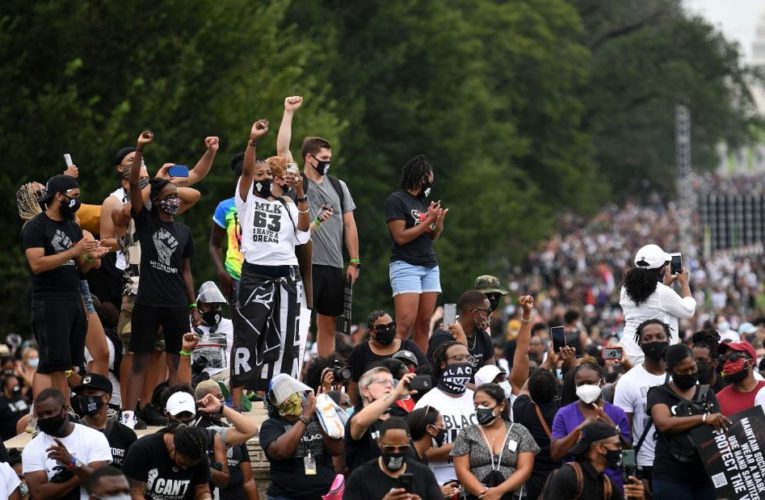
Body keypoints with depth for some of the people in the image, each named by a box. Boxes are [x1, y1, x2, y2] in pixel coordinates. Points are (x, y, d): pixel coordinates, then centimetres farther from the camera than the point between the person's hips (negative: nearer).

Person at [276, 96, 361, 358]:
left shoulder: (338, 186, 13)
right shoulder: (296, 182, 2)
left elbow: (349, 225, 14)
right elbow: (282, 149, -10)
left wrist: (354, 262, 8)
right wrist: (289, 112, -12)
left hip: (334, 267, 5)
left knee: (328, 324, 9)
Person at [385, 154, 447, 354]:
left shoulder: (423, 201, 16)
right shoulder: (396, 200, -5)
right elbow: (401, 237, -12)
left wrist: (439, 223, 0)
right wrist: (428, 221, -11)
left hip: (430, 267, 7)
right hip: (406, 265, -7)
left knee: (424, 325, 2)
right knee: (405, 325, -16)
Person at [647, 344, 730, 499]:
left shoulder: (707, 394, 13)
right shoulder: (659, 394, -1)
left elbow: (720, 429, 11)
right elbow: (664, 424, -19)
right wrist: (704, 418, -28)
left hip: (706, 475, 4)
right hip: (671, 478, -4)